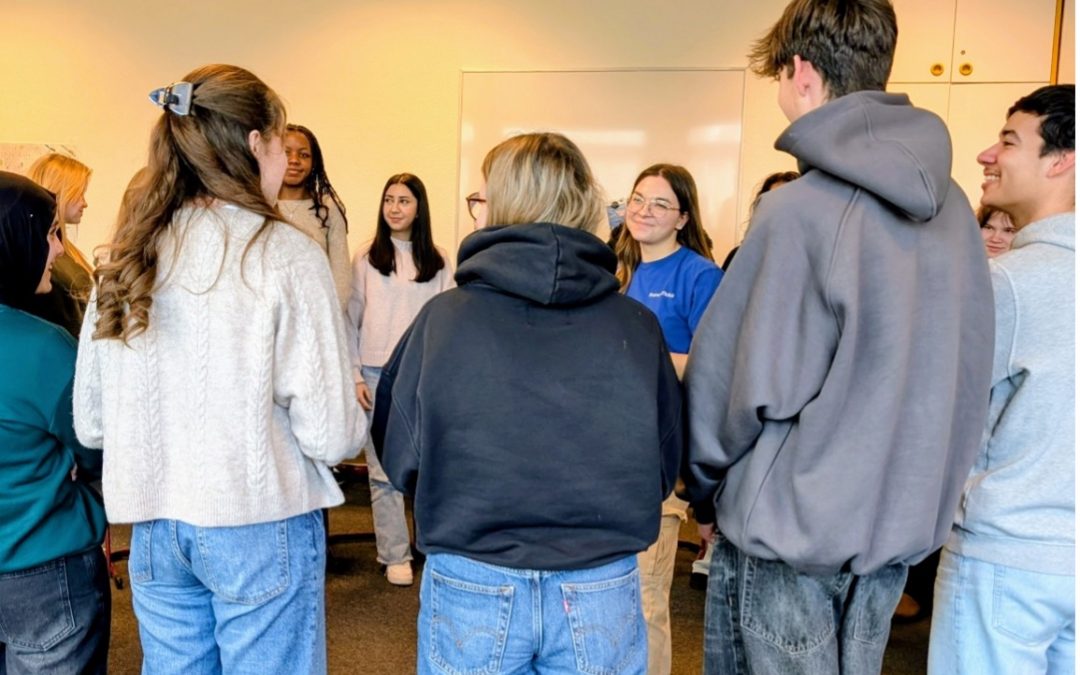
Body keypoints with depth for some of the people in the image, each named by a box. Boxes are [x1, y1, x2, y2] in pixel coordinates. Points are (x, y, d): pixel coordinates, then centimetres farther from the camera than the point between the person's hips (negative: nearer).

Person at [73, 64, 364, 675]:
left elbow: (90, 424, 6)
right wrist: (356, 419, 5)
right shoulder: (284, 255, -15)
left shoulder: (127, 258, 1)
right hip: (259, 529, -5)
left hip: (153, 530, 5)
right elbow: (330, 434, -17)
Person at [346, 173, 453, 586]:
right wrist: (354, 376, -2)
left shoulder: (436, 262, 6)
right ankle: (394, 555, 11)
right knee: (383, 470, 2)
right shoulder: (366, 260, 3)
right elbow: (351, 320, 3)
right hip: (378, 375, -1)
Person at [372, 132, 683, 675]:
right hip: (601, 591, 1)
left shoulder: (444, 316, -11)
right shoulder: (636, 326, -8)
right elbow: (666, 464, 2)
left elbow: (400, 455, -3)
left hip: (471, 587, 0)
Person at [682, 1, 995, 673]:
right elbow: (965, 369, 5)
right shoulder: (951, 205, 0)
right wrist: (912, 487, 14)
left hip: (791, 526, -6)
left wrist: (706, 489, 0)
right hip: (904, 521, 7)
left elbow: (746, 382, -18)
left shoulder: (799, 210, -20)